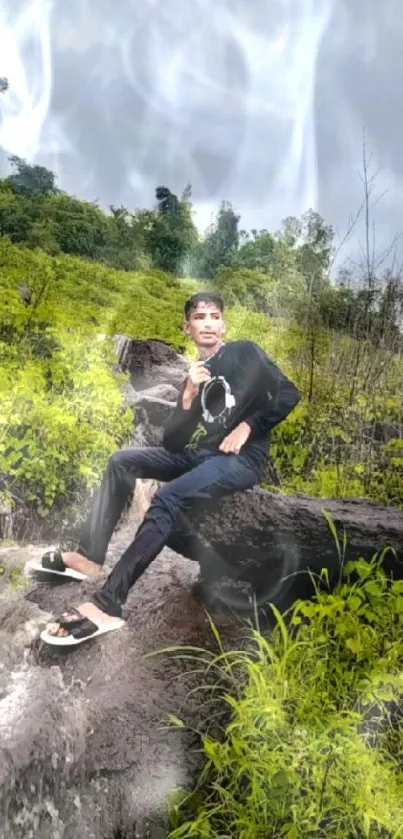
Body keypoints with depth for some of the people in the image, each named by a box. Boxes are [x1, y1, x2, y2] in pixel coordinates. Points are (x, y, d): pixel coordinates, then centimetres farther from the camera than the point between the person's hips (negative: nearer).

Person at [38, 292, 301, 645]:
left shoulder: (245, 352, 4)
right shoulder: (194, 376, 16)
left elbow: (289, 394, -5)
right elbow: (172, 443, 5)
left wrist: (247, 426, -12)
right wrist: (188, 397, -9)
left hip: (241, 459, -7)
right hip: (200, 456, 7)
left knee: (167, 498, -30)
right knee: (123, 461, -3)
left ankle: (107, 605, -34)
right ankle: (90, 556, -11)